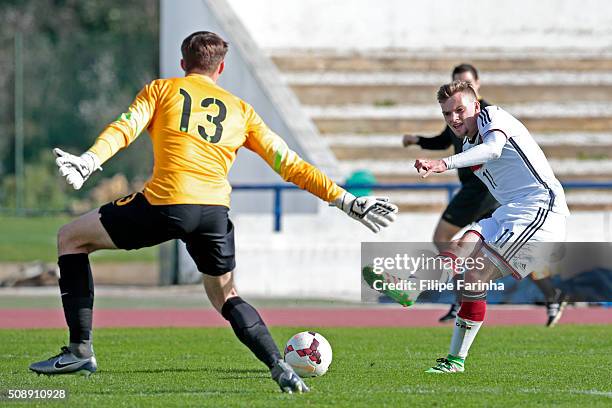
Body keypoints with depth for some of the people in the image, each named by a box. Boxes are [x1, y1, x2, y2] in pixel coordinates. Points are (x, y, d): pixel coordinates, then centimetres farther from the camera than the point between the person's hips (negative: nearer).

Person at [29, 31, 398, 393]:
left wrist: (89, 161, -17)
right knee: (226, 297, 26)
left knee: (72, 238, 17)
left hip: (165, 204, -3)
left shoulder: (160, 90, 17)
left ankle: (81, 350, 8)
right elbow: (289, 164, 20)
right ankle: (281, 368, 2)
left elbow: (124, 129, -2)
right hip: (215, 213, 3)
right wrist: (346, 201, 23)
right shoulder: (240, 110, 23)